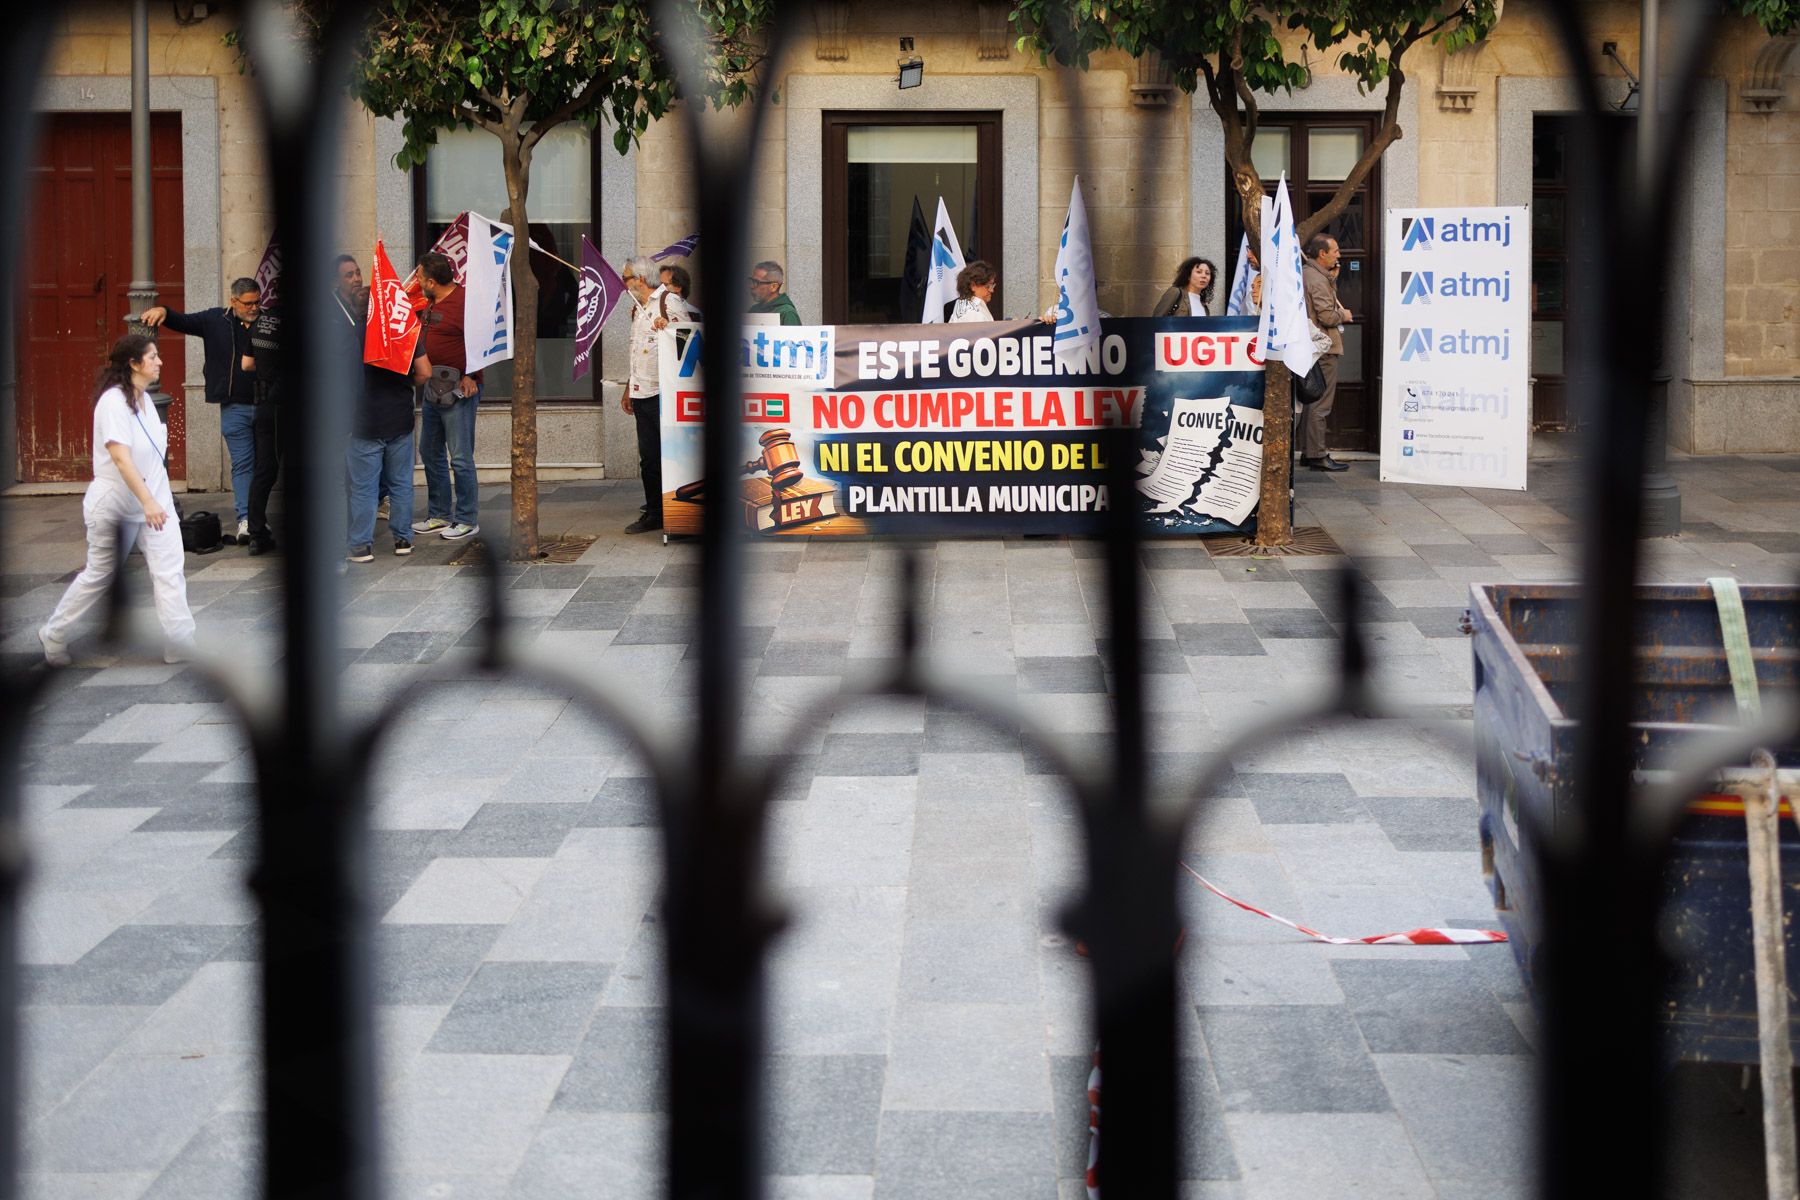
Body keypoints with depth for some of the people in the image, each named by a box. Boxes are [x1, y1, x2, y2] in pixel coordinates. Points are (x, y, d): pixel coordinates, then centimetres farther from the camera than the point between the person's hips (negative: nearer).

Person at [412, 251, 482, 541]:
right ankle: (439, 515, 25)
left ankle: (468, 520, 2)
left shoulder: (463, 302, -16)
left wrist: (470, 375, -18)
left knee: (460, 458, -6)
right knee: (430, 452, 15)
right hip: (434, 389, 10)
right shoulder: (431, 304, 14)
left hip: (459, 391, -10)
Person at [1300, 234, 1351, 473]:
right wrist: (1343, 314, -3)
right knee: (1320, 405, -8)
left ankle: (1308, 452, 19)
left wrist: (1332, 279, 13)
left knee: (1312, 401, 15)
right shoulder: (1318, 279, -16)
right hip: (1324, 348, -10)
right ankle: (1318, 455, -7)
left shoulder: (1306, 274, 14)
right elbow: (1327, 316, -23)